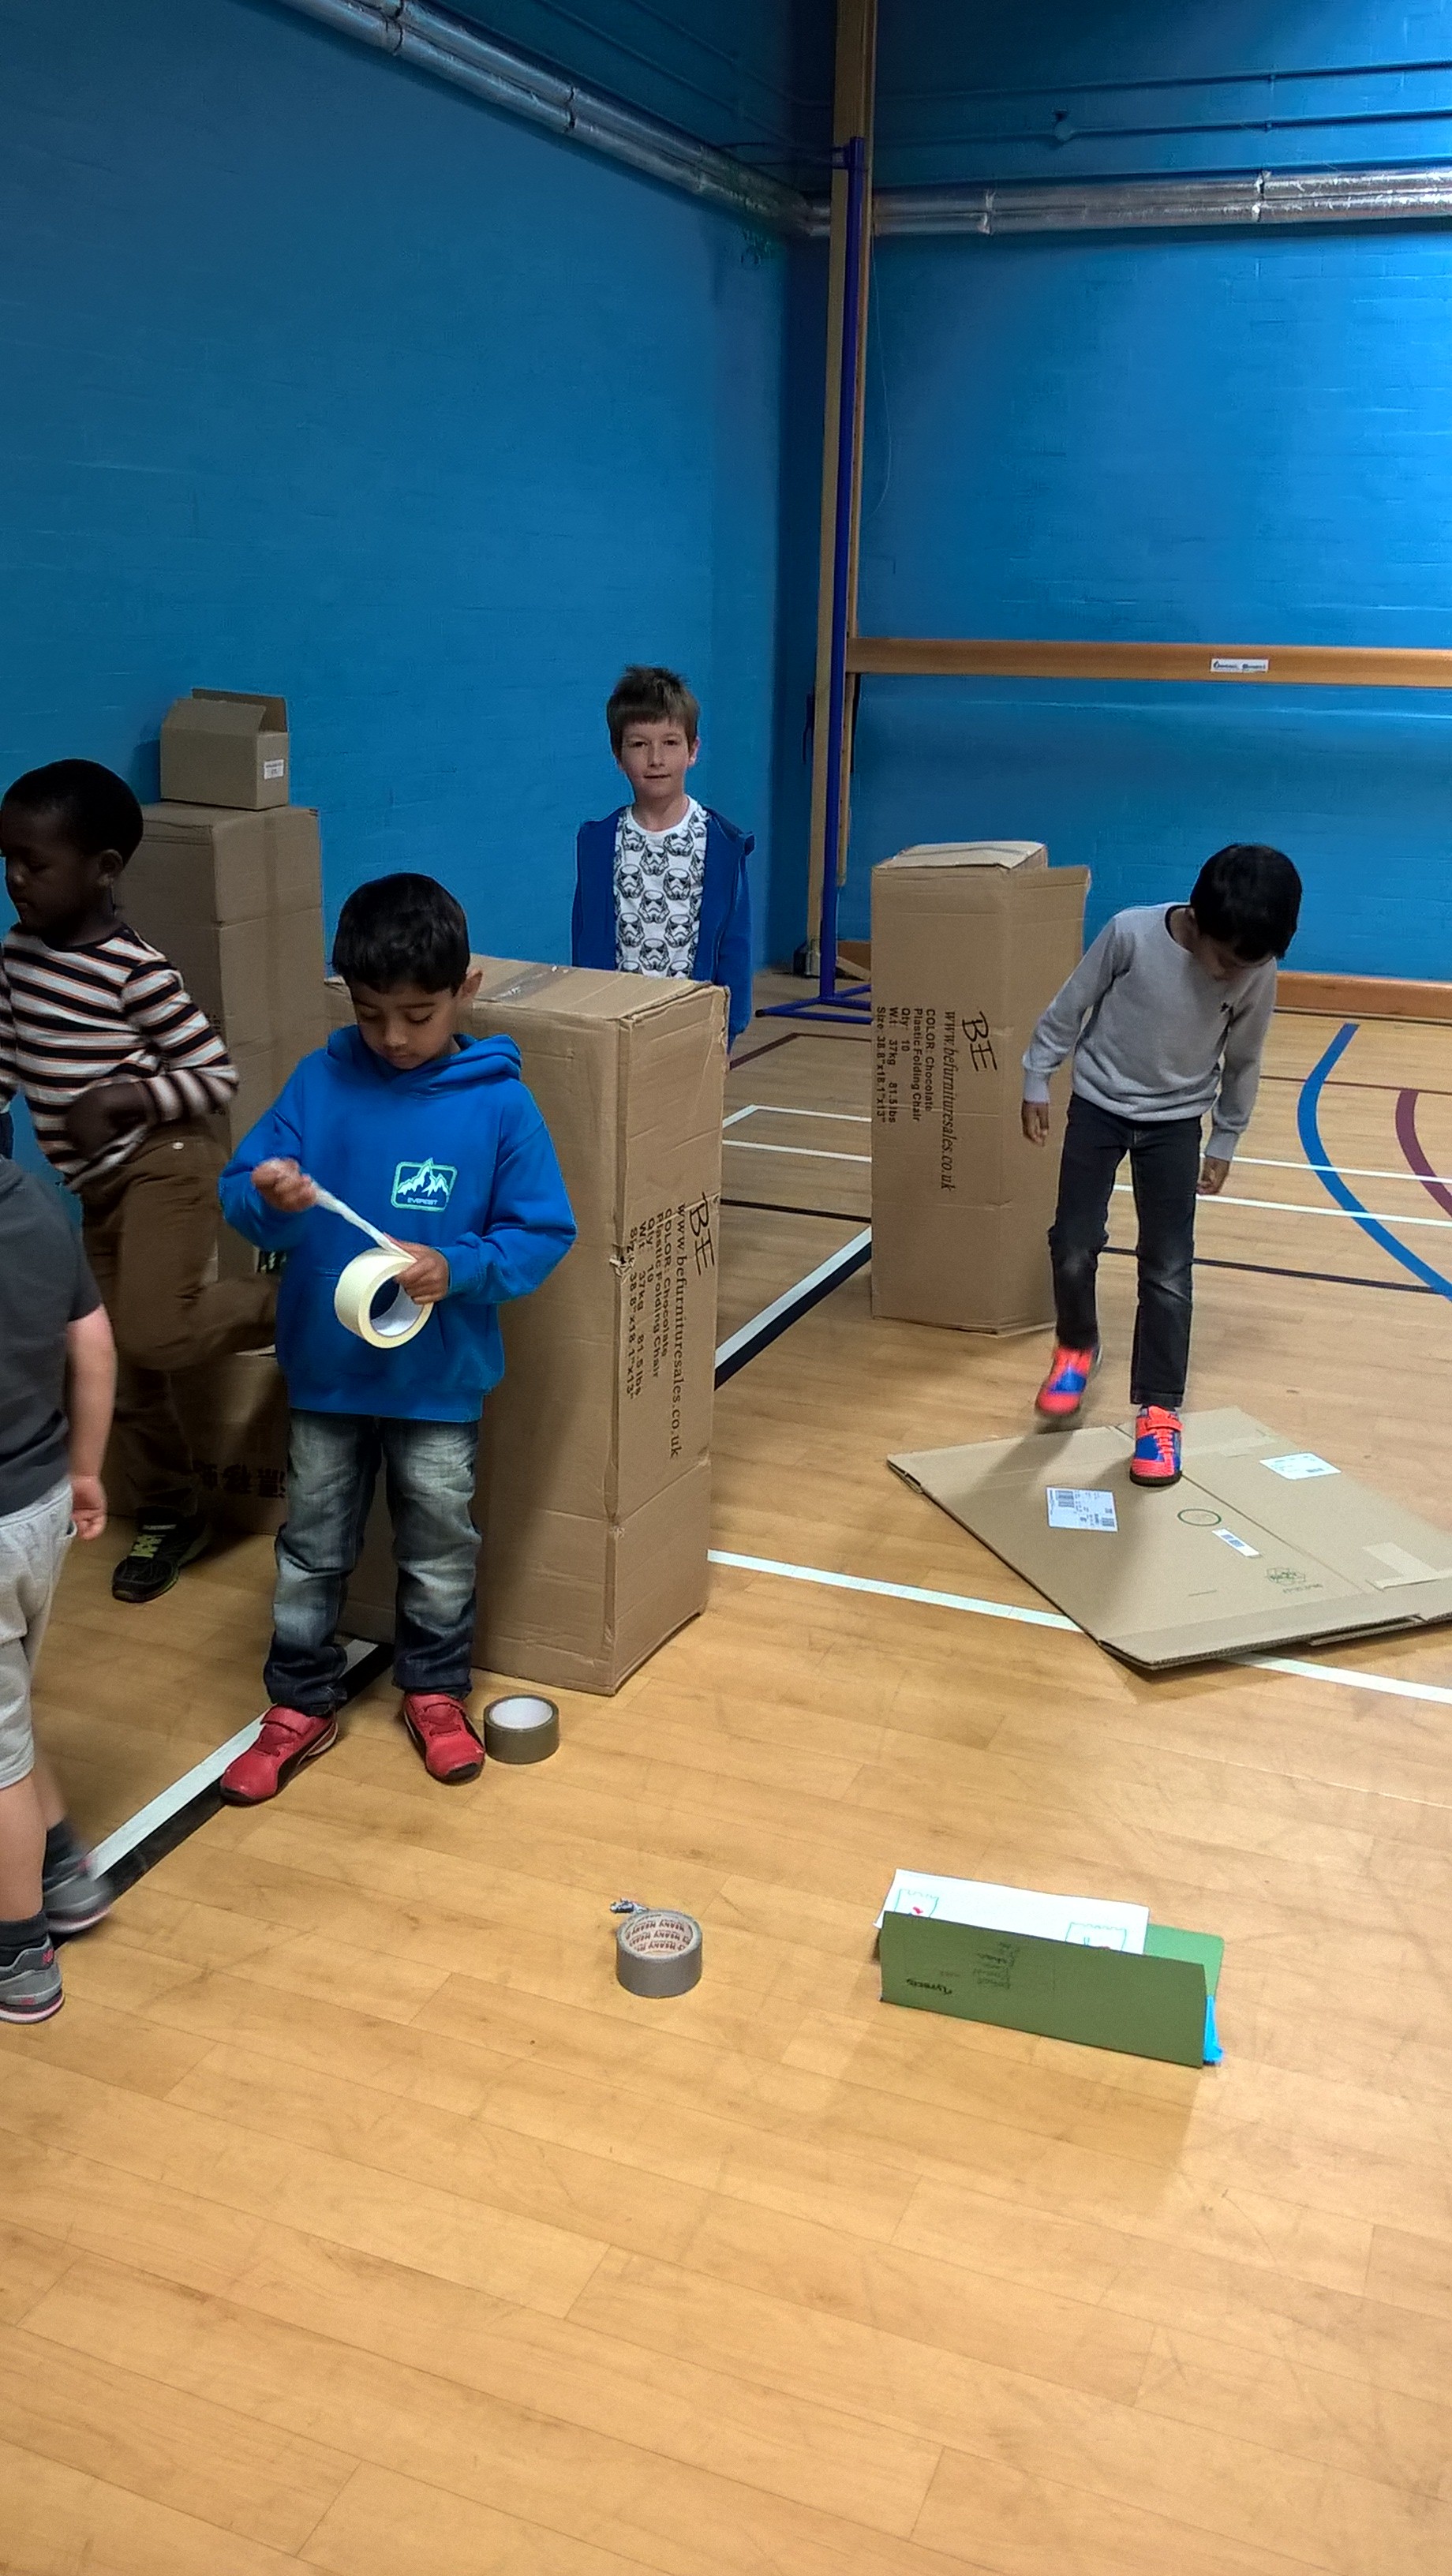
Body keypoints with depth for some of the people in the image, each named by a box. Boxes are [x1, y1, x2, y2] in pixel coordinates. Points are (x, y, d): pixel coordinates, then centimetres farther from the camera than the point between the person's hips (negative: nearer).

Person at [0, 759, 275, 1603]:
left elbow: (220, 1074, -14)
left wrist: (123, 1096, -24)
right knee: (124, 1354, 12)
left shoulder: (139, 972, -18)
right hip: (94, 1186, 7)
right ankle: (170, 1512, 28)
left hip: (164, 1167, -7)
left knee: (156, 1334, -23)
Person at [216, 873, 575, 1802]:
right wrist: (269, 1201, -28)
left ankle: (435, 1692, 37)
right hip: (325, 1370, 2)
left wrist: (460, 1268, -24)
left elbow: (544, 1233, -9)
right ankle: (302, 1705, 32)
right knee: (313, 1544, 15)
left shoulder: (500, 1104, -12)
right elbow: (239, 1194, -6)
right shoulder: (319, 1082, -6)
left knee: (441, 1546, 15)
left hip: (442, 1378, -1)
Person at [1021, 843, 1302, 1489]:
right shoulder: (1131, 933, -25)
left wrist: (1225, 1142, 8)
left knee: (1168, 1270, -2)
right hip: (1099, 1104, -1)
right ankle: (1075, 1348, 28)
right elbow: (1069, 1008, -10)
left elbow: (1242, 1063, 0)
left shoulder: (1257, 976, -17)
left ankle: (1159, 1410, 9)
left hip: (1176, 1121, 1)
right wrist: (1036, 1079, -2)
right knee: (1073, 1249, -3)